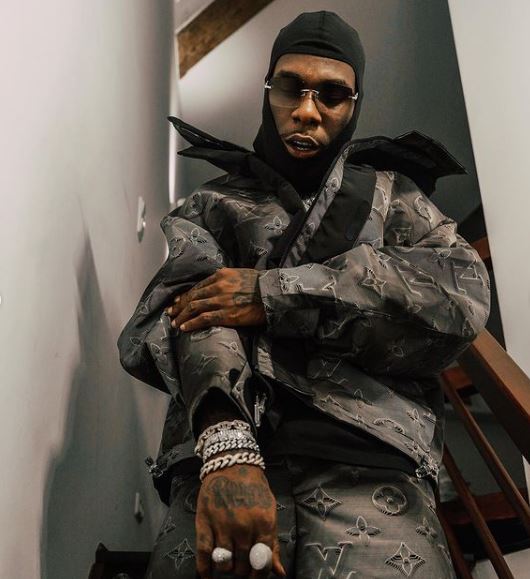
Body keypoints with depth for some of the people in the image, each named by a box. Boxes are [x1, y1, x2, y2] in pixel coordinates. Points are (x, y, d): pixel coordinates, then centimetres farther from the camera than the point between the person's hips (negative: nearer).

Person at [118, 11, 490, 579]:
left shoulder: (391, 194, 21)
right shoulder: (211, 205, 21)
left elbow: (461, 294, 1)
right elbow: (195, 309, 1)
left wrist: (273, 294, -6)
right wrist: (227, 444, -21)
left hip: (368, 457, 0)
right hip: (217, 453, 1)